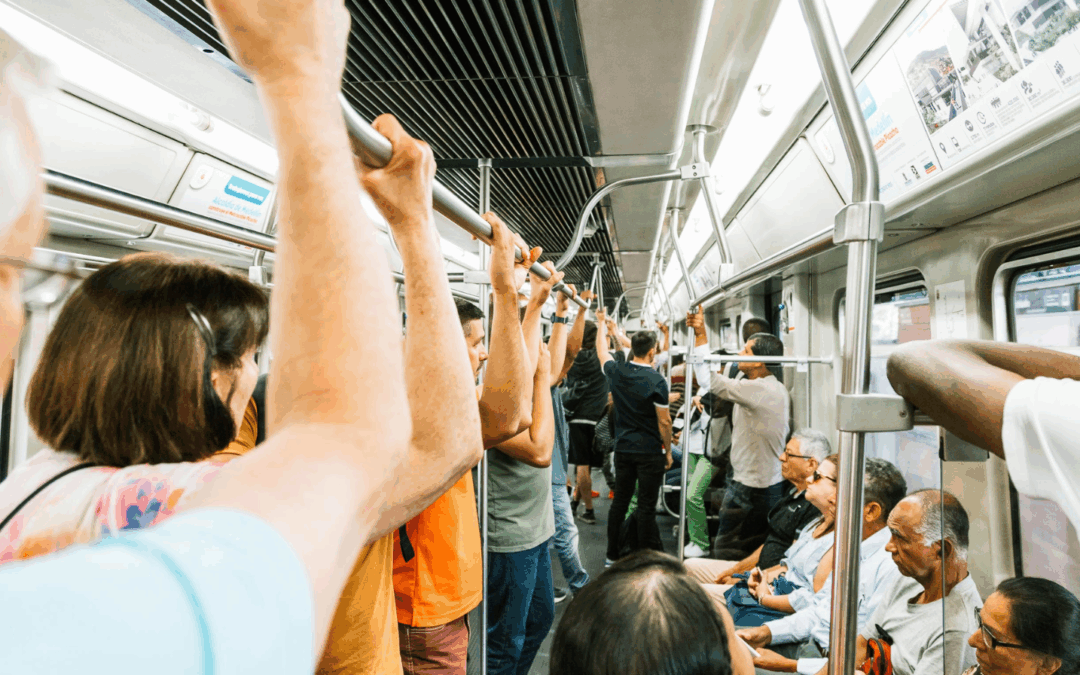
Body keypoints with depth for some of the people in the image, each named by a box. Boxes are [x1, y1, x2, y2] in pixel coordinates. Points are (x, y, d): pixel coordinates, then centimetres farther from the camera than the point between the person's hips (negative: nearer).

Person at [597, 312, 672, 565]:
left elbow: (602, 351, 19)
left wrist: (602, 324, 34)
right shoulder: (656, 381, -15)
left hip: (623, 449, 5)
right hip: (650, 452, -5)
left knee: (619, 502, 13)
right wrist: (669, 451, 2)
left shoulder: (616, 371, -2)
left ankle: (612, 555, 22)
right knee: (646, 506, 2)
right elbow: (664, 421, -11)